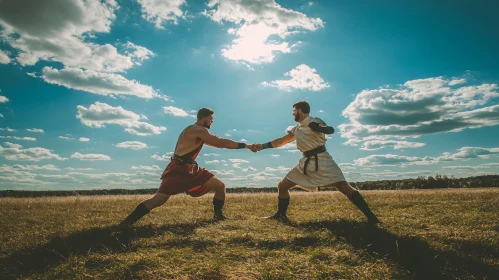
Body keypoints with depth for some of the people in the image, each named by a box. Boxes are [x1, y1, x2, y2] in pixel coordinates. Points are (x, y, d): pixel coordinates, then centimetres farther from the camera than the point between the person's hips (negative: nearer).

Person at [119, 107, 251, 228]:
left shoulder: (197, 132, 18)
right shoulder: (199, 130, -13)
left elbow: (215, 142, 23)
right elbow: (221, 143, -16)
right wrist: (245, 145, -13)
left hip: (190, 169, 10)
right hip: (178, 169, -10)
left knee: (220, 186, 3)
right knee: (158, 200, -14)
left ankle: (218, 215, 15)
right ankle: (126, 222, -5)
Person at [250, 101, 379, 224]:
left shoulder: (314, 121, -6)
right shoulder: (296, 129, 15)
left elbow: (331, 130, -22)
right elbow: (281, 141, 20)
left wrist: (318, 128, -42)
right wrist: (262, 146, 16)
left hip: (321, 160, -7)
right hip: (306, 162, 7)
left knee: (343, 186, -17)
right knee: (282, 186, 4)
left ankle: (370, 216, -11)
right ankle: (280, 215, 18)